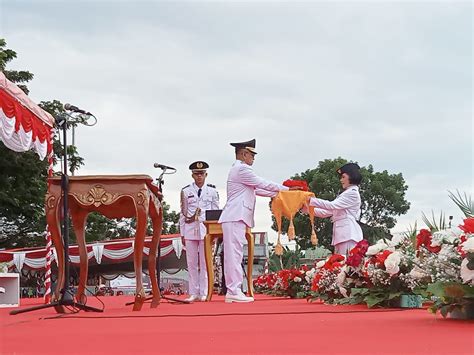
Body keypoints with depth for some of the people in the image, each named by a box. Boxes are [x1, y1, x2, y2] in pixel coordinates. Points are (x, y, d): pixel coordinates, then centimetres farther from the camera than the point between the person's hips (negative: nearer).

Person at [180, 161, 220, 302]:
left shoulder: (212, 191, 6)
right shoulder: (186, 191, 7)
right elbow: (183, 213, 8)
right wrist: (182, 233, 5)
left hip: (206, 230, -1)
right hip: (190, 230, 1)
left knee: (205, 263, 0)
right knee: (192, 263, 3)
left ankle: (204, 293, 4)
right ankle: (193, 293, 7)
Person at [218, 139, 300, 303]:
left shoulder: (238, 169, 23)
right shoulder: (242, 169, -10)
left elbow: (256, 189, 26)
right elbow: (263, 184, -8)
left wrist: (277, 193, 21)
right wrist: (286, 189, 1)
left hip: (235, 218, 10)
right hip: (235, 217, -10)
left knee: (233, 254, 7)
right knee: (234, 253, -11)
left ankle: (232, 291, 8)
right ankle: (234, 291, -13)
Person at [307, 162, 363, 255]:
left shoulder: (353, 193, -3)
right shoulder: (345, 194, 27)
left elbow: (332, 205, -12)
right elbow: (328, 212, 24)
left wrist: (311, 200, -10)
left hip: (348, 234, -9)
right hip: (342, 234, 9)